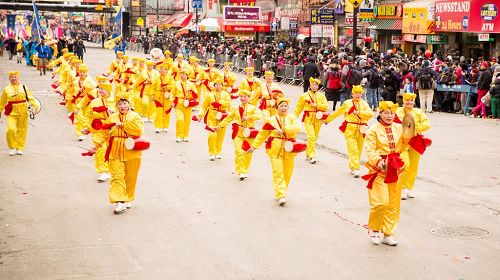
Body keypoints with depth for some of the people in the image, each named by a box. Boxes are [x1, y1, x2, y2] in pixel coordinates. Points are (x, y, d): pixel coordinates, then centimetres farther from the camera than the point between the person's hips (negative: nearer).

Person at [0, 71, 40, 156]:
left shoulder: (24, 87, 5)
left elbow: (30, 98, -1)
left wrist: (35, 105, -17)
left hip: (23, 112, 1)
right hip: (11, 112, -1)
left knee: (22, 130, 6)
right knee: (11, 129, -15)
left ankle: (20, 148, 21)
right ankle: (13, 147, 3)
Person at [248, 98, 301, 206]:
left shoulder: (292, 118, 8)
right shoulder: (271, 120, 8)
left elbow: (297, 128, -13)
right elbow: (262, 134, 14)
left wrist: (283, 130, -22)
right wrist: (254, 146, 14)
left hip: (289, 150, 2)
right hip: (275, 150, -2)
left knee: (287, 173, 7)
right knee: (278, 172, -12)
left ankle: (282, 193, 26)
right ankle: (281, 196, -16)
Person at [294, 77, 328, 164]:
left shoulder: (321, 96, 8)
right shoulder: (304, 96, 2)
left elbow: (325, 106, -2)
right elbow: (299, 107, 6)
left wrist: (316, 105, -14)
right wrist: (295, 117, 2)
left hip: (318, 119, 4)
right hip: (308, 119, -3)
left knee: (315, 138, 10)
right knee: (311, 137, -16)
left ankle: (308, 154, 25)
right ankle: (312, 156, -17)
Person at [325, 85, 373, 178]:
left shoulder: (364, 104, 7)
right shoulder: (347, 103, 5)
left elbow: (370, 113, -9)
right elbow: (338, 112, 15)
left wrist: (358, 112, -15)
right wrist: (328, 119, 22)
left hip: (360, 129, 2)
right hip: (350, 129, -2)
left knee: (358, 150, 8)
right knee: (353, 149, -13)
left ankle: (352, 167, 25)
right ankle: (355, 169, -18)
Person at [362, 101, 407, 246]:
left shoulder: (399, 128, 7)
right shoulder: (374, 129, -8)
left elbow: (402, 148, 7)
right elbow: (369, 149, -15)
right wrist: (378, 161, -30)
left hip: (395, 169, 6)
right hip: (380, 169, -6)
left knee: (394, 203, 10)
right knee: (381, 202, -11)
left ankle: (387, 233, 21)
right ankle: (373, 229, 13)